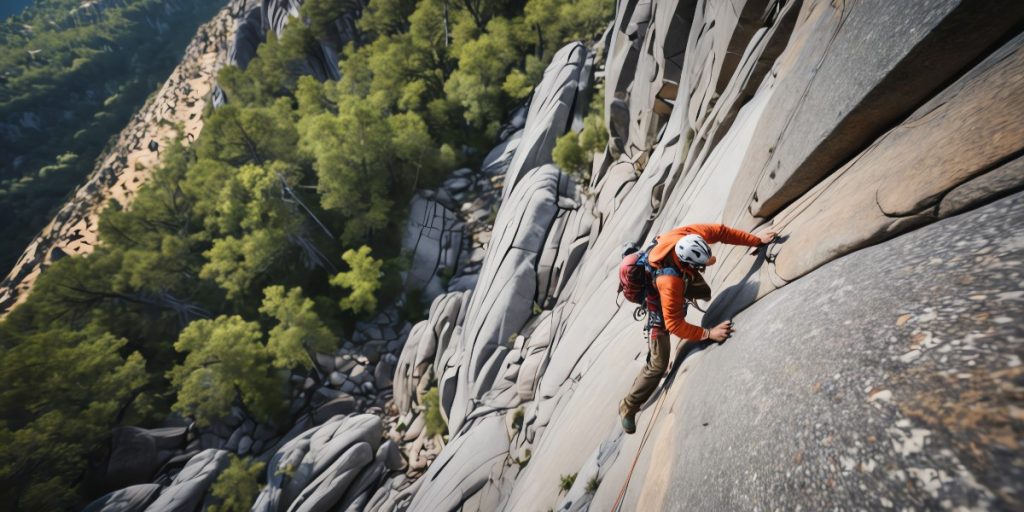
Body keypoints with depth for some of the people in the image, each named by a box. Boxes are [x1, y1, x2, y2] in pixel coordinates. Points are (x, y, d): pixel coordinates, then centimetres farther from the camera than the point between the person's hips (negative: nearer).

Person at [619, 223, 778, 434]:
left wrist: (757, 240, -16)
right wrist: (709, 334, -41)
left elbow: (721, 231, -15)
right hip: (659, 307, -7)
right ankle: (629, 407, 11)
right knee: (658, 364, -6)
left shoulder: (691, 235, -33)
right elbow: (673, 324, -40)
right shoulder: (669, 281, -47)